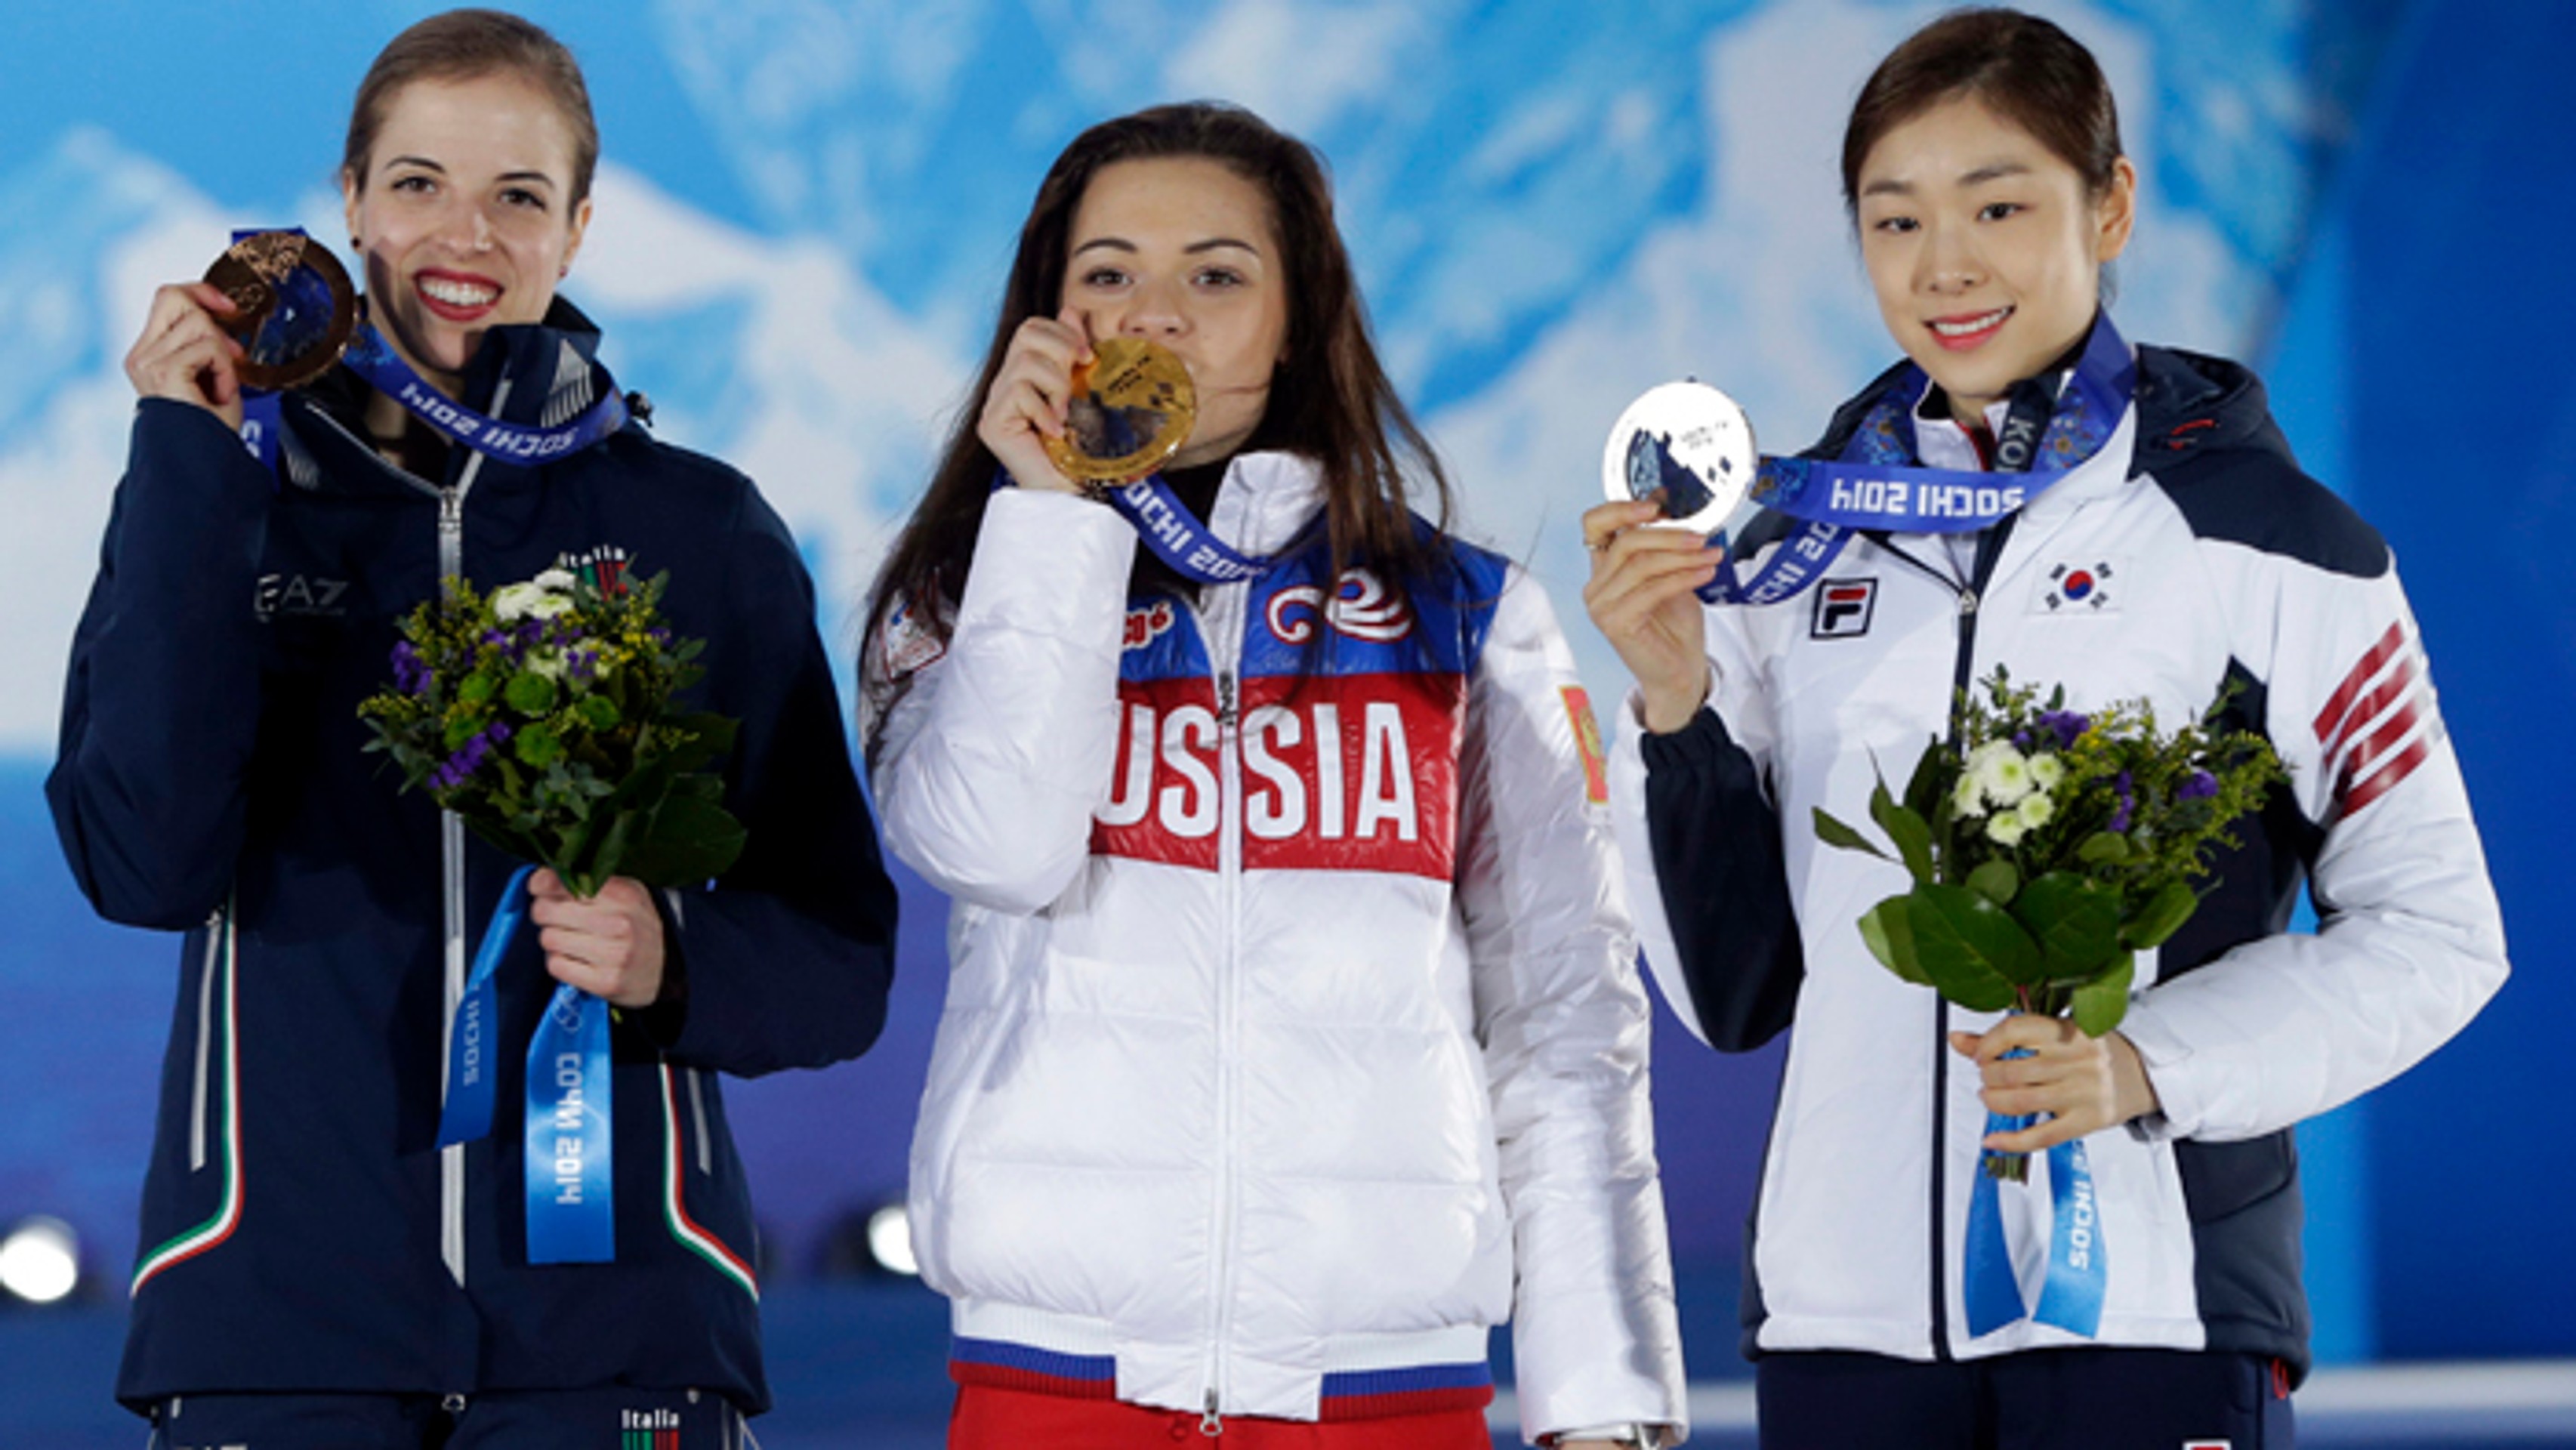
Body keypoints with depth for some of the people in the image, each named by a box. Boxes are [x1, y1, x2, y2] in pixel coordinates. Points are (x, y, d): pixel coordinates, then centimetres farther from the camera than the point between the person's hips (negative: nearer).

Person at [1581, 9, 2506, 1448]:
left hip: (2151, 1297, -3)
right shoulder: (1793, 547, 10)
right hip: (1845, 1298, 3)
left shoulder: (2265, 542, 0)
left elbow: (2432, 934, 0)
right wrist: (1675, 708, -2)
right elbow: (1734, 990, 12)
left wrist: (2154, 1066, -13)